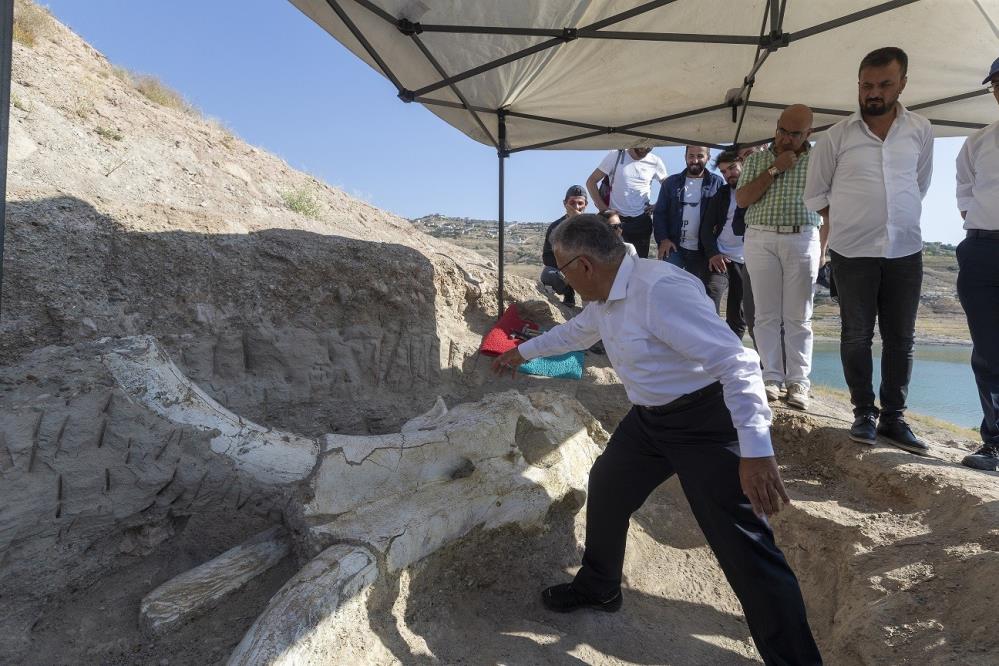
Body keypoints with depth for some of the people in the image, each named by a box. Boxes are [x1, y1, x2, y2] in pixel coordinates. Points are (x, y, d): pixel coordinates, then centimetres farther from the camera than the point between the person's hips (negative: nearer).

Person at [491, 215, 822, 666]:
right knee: (606, 489, 19)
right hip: (649, 418, 10)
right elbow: (574, 332, 26)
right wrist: (522, 352, 39)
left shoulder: (661, 289, -28)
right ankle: (597, 589, 43)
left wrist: (756, 451, -33)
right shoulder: (604, 297, 3)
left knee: (745, 548, -7)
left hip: (704, 420, -9)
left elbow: (738, 363, -30)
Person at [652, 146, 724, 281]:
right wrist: (663, 239, -7)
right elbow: (659, 213, 7)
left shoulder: (717, 183, 4)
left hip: (703, 251, 0)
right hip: (673, 247, 0)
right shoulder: (671, 182, 8)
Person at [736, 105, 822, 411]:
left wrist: (823, 247, 3)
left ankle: (798, 381, 4)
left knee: (798, 316, 0)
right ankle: (772, 377, 6)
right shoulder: (757, 159, 11)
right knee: (766, 314, 0)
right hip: (761, 239, 1)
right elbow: (742, 199, -1)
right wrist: (774, 169, -7)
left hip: (802, 240, -1)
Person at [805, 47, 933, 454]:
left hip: (906, 251, 2)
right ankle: (865, 413, 15)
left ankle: (894, 417, 16)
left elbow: (921, 184, 17)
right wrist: (848, 222, 4)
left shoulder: (920, 131, 5)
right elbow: (815, 193, 6)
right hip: (852, 252, -2)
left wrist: (898, 220, 13)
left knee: (901, 337, 5)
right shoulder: (837, 136, -3)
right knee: (856, 336, 2)